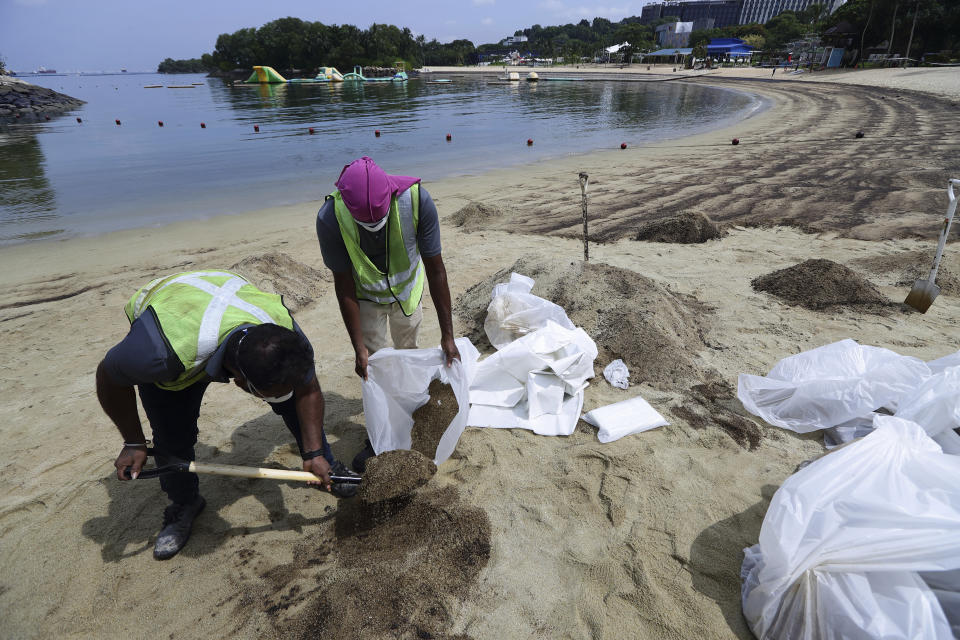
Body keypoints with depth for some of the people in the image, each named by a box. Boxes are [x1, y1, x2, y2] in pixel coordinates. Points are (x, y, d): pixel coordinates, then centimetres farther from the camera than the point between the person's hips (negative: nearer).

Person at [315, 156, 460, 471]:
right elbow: (344, 286, -24)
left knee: (408, 352, 16)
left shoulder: (417, 200, -37)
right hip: (366, 295, -1)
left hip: (407, 288, 1)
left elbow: (436, 271, -28)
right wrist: (358, 347, -23)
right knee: (373, 362, -2)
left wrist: (447, 334, -25)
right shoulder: (330, 218, -36)